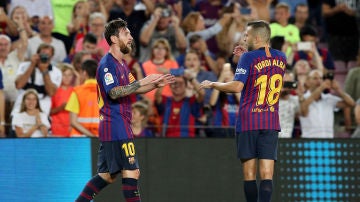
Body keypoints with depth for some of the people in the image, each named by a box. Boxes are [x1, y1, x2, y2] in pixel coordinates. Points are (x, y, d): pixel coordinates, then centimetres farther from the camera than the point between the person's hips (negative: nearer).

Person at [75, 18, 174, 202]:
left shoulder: (121, 63, 19)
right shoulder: (107, 63, -12)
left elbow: (132, 89, 25)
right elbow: (113, 92, -23)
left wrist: (155, 84, 10)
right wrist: (142, 82, -24)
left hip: (111, 128, 10)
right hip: (116, 127, -10)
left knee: (107, 175, 12)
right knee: (131, 172, -9)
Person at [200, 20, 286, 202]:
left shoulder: (249, 58, -8)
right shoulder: (281, 58, 10)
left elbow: (237, 86, -17)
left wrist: (213, 84, -3)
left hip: (248, 122, -4)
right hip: (271, 123, 4)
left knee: (249, 174, 3)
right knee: (266, 174, -4)